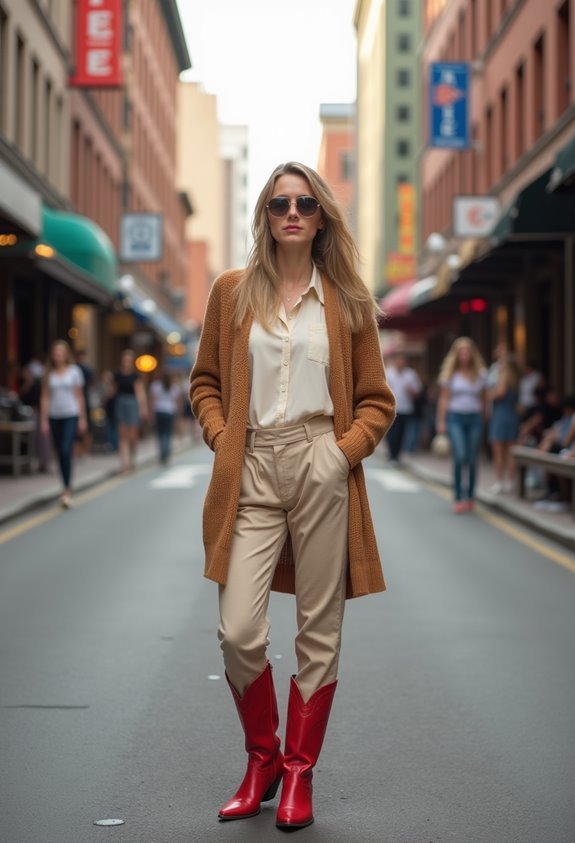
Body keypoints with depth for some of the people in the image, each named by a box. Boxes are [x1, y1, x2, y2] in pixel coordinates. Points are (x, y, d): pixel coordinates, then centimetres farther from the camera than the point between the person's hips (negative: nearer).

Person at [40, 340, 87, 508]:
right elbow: (45, 397, 7)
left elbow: (79, 396, 6)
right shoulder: (49, 373, 7)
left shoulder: (74, 371, 3)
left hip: (71, 416, -3)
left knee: (66, 451, -17)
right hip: (54, 417, 3)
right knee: (60, 454, 6)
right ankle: (66, 490, 18)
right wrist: (43, 419, 1)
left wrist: (82, 418, 4)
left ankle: (67, 491, -18)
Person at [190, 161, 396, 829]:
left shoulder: (346, 299, 7)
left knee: (319, 631, 4)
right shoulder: (232, 291, 9)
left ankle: (299, 772, 19)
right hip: (251, 473, 1)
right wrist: (221, 439, 0)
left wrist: (347, 449, -7)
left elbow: (376, 398, 9)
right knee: (238, 632, -7)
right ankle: (262, 758, 17)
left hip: (321, 470, 0)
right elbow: (205, 381, 15)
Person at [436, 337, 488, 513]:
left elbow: (484, 398, 12)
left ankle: (470, 497, 17)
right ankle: (458, 498, -9)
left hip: (474, 418, 2)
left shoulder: (480, 374, 8)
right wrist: (441, 421, 0)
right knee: (460, 457, -15)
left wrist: (484, 418, 6)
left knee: (472, 461, 3)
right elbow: (444, 398, 5)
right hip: (455, 418, -2)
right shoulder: (450, 374, 4)